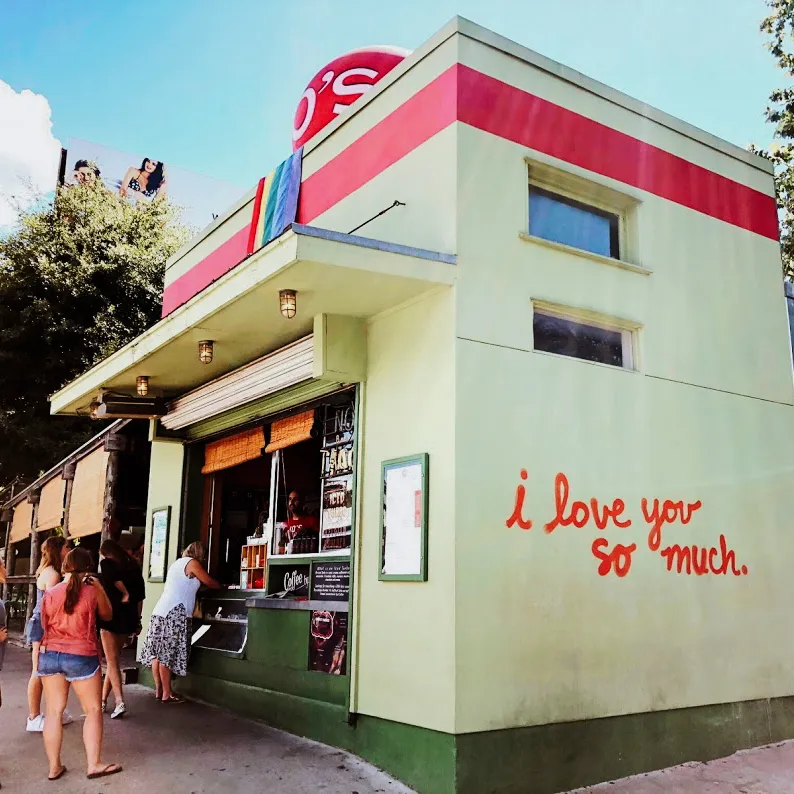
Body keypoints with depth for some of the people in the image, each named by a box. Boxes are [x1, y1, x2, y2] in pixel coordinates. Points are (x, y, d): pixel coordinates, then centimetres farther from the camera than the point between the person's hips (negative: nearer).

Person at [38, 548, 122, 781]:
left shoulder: (50, 593, 0)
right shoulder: (92, 592, -7)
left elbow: (44, 625, 13)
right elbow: (108, 615, 11)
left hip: (50, 655, 4)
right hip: (81, 657, -3)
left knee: (53, 711, 11)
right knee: (93, 711, 8)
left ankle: (54, 766, 16)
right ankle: (94, 764, 10)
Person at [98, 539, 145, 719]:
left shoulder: (106, 563, -2)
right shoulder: (133, 566, 12)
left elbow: (114, 577, -24)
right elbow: (140, 595, 7)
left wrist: (125, 594, -9)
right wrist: (137, 620, 11)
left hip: (111, 616, -5)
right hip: (128, 617, 6)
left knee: (112, 661, -3)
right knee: (114, 659, 17)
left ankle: (120, 702, -13)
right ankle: (103, 699, 24)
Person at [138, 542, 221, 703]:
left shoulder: (178, 562, 22)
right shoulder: (192, 563, -3)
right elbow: (210, 582, 3)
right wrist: (222, 586, 20)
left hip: (161, 611, 9)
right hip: (174, 614, -9)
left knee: (157, 653, 8)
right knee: (167, 655, -7)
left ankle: (159, 690, 14)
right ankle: (167, 694, -3)